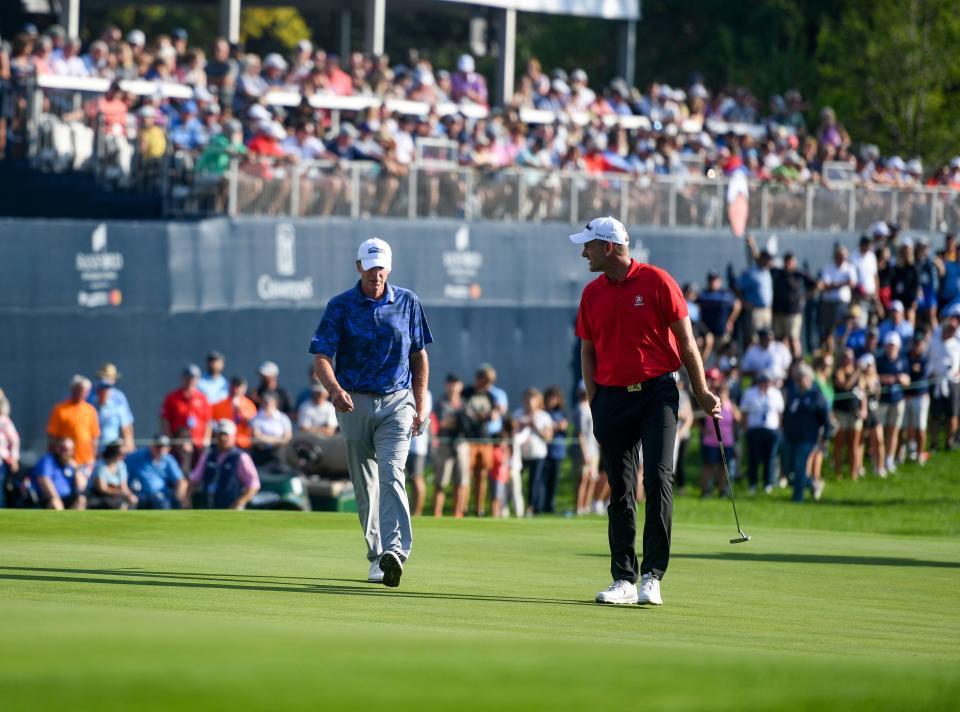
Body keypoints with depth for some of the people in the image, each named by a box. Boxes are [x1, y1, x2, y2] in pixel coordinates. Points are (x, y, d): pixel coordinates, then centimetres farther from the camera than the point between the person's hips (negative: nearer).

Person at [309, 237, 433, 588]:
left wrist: (420, 406, 8)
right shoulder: (340, 306, -1)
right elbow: (321, 356, -8)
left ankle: (395, 550, -31)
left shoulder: (408, 302, 5)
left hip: (397, 402, -1)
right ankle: (377, 554, 16)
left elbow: (419, 356, 13)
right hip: (355, 402, 1)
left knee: (391, 474, -18)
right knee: (364, 485, 6)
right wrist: (335, 389, -27)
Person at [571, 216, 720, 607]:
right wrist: (594, 401, 4)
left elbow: (685, 339, 0)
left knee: (659, 479, -14)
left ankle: (652, 575, -12)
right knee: (620, 492, 3)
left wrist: (702, 392, -1)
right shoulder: (592, 294, 10)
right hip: (612, 396, 4)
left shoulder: (657, 282, -3)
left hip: (657, 391, -4)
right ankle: (624, 578, 8)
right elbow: (588, 351, 14)